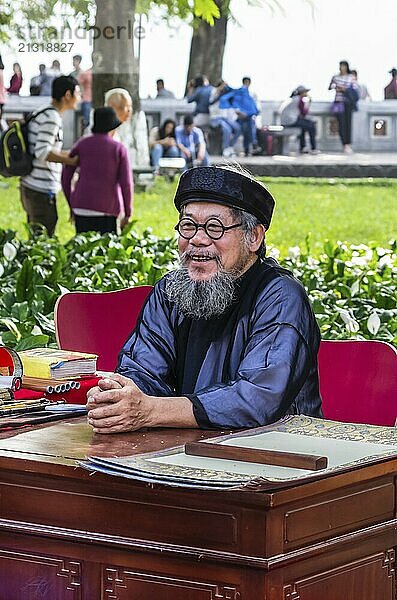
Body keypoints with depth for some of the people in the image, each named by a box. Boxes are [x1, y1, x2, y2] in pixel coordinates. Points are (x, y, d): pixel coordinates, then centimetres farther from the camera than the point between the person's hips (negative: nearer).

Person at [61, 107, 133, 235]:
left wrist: (71, 205, 19)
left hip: (82, 207, 2)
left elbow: (65, 177, 9)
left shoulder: (81, 144, 9)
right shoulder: (119, 148, 2)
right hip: (107, 210, -2)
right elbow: (126, 183, -3)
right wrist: (127, 214, 4)